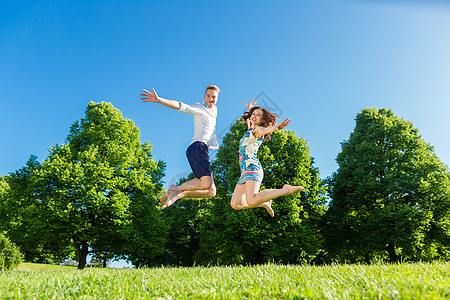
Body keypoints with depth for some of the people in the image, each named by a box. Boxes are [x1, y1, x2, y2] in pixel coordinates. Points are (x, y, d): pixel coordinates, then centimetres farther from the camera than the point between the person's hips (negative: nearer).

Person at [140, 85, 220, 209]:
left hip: (204, 152, 8)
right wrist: (158, 100, -24)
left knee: (211, 192, 3)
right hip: (197, 147, -8)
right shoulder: (199, 108, 6)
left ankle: (178, 194, 3)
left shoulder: (214, 110, 29)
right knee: (206, 183, -28)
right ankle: (176, 189, -9)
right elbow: (179, 106, -9)